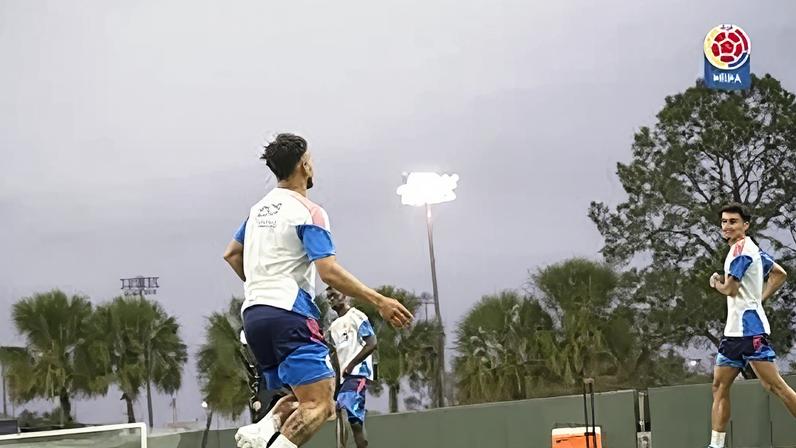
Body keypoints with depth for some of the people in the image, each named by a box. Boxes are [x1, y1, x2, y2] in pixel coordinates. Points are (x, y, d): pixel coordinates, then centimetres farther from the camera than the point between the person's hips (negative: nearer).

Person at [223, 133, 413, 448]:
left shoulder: (259, 209, 18)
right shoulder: (308, 212, -6)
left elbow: (231, 254, 31)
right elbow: (329, 271, -16)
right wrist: (379, 301, -13)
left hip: (252, 313, 9)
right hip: (288, 314, -9)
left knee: (301, 398, 15)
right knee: (319, 405, -14)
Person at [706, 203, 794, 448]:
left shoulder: (741, 249, -11)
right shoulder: (751, 248, 18)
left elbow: (730, 289, -17)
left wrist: (716, 282, 5)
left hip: (749, 328, -10)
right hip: (735, 330, 10)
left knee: (773, 384, -13)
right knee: (719, 386, 6)